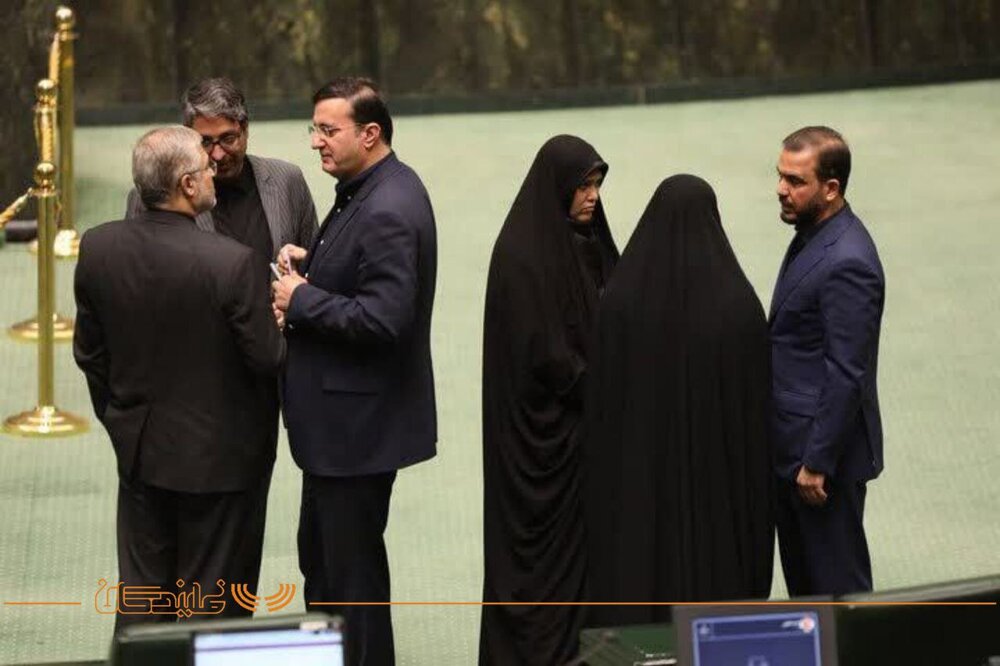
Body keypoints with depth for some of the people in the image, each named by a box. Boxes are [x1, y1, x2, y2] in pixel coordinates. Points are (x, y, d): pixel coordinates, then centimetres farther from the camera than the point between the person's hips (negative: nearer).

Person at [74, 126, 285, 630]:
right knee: (212, 607, 9)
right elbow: (267, 360, -16)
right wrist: (281, 315, 4)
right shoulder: (234, 263, -24)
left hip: (139, 451, 5)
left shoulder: (97, 248, -8)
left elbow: (88, 352, 3)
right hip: (220, 456, -5)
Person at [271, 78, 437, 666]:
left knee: (351, 567, 0)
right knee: (319, 555, 21)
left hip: (358, 423, -11)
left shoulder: (388, 212, -23)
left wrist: (302, 301, -18)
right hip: (340, 418, 11)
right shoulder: (365, 191, 9)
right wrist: (312, 264, 1)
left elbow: (383, 319, -29)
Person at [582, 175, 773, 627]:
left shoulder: (620, 301, -11)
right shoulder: (739, 305, -13)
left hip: (637, 478, 1)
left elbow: (600, 402, -6)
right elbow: (759, 405, -7)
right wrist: (757, 495, 4)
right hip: (718, 478, -1)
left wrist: (601, 488, 5)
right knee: (716, 584, 10)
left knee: (635, 598, 10)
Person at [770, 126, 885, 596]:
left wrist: (817, 463, -20)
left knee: (836, 583, 2)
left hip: (825, 450, -10)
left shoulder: (846, 263, -24)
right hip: (792, 443, 10)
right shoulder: (813, 236, 8)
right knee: (802, 577, 18)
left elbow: (846, 376, -24)